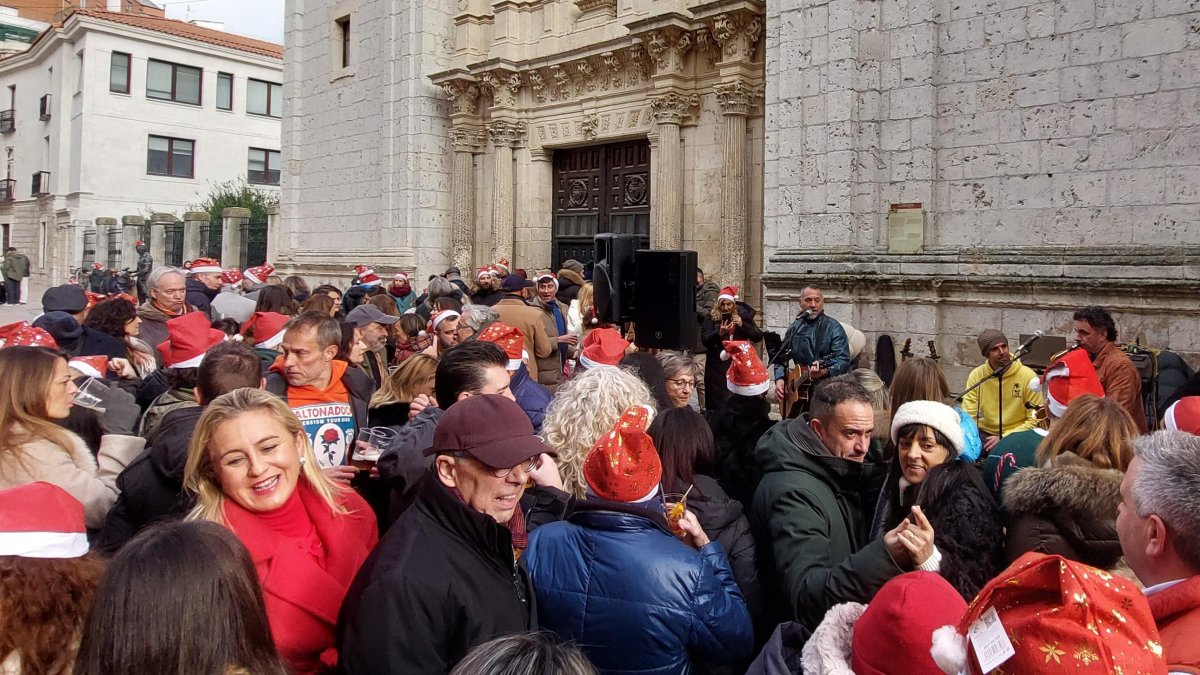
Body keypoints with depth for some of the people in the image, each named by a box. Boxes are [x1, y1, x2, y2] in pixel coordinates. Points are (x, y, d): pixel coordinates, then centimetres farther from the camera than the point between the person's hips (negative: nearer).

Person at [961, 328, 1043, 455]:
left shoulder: (1028, 376, -9)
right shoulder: (976, 375, -2)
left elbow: (1035, 420, -9)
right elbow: (969, 415, -1)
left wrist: (1005, 438, -18)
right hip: (985, 433, 3)